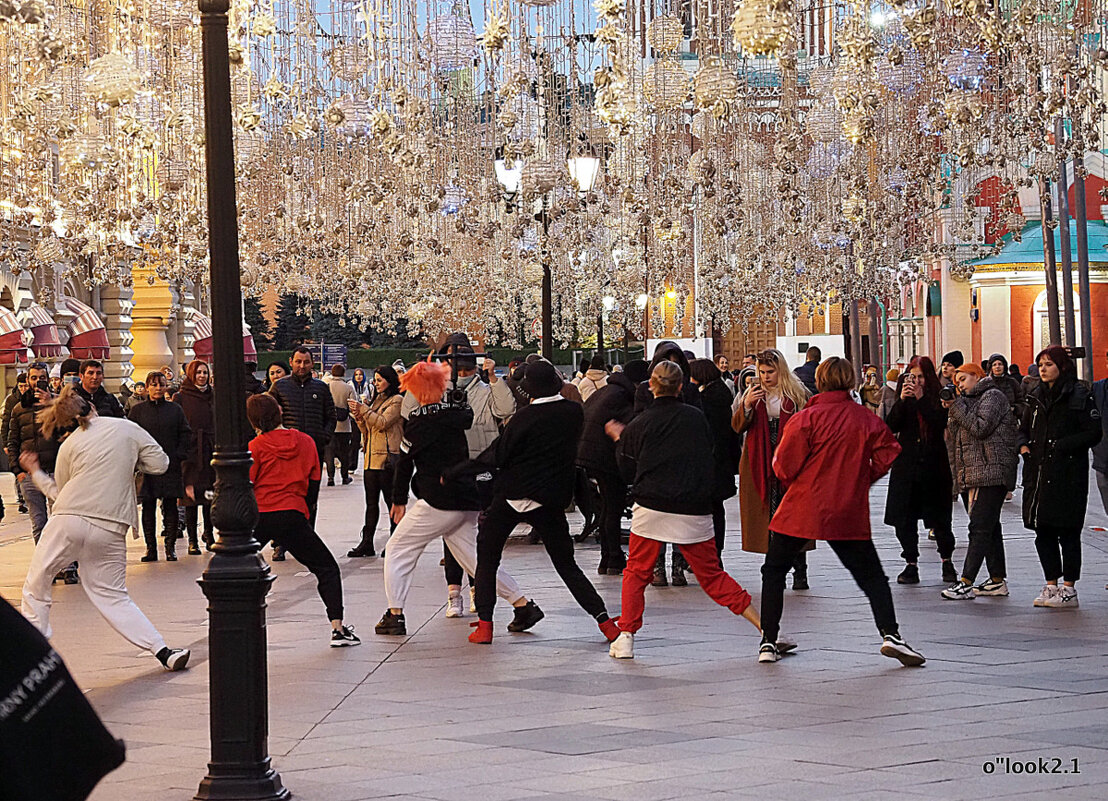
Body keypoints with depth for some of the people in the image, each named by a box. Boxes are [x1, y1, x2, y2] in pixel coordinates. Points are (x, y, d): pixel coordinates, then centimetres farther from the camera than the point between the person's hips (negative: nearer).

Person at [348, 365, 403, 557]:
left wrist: (363, 410, -12)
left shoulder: (397, 401, -4)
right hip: (371, 458, 8)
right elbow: (367, 430, 21)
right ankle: (367, 543, 8)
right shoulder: (377, 400, 20)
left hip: (388, 458, -8)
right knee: (371, 503, 7)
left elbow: (382, 422, -15)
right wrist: (359, 417, 4)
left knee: (391, 501, -2)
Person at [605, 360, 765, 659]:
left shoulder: (638, 425, -1)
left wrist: (620, 439, 21)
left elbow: (628, 474, 6)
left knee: (637, 573, 14)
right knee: (712, 575, 10)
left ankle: (625, 637, 6)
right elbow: (710, 455, 18)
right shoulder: (697, 417, 5)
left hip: (652, 509, -2)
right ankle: (765, 627, 2)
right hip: (695, 511, 2)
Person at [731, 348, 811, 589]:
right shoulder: (753, 393, 12)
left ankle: (800, 572, -1)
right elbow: (737, 427, 5)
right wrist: (747, 406, -12)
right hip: (760, 465, 2)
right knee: (768, 514, 1)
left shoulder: (797, 394, 4)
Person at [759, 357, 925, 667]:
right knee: (872, 576, 9)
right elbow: (887, 456, 1)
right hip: (849, 513, 2)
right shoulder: (867, 419, -1)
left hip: (802, 510, -2)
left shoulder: (806, 418, -9)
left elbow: (785, 466, -10)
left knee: (774, 572, 14)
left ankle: (768, 642, 10)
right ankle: (890, 635, -10)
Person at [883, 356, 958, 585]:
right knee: (904, 519, 1)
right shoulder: (904, 399, 7)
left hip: (933, 465, -2)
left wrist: (920, 398, -21)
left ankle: (947, 562, 18)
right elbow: (891, 426, -4)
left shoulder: (937, 398, 0)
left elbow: (940, 423, -16)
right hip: (906, 465, 2)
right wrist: (902, 400, -17)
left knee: (939, 518, 2)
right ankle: (911, 564, 9)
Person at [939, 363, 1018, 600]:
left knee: (980, 528, -13)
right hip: (971, 477, 10)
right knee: (990, 527, 10)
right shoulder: (968, 401, 25)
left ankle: (966, 583, -19)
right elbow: (954, 437, 19)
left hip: (991, 473, -10)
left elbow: (980, 428, -16)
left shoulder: (992, 396, -2)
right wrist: (951, 412, 5)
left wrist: (956, 407, -8)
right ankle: (998, 580, 12)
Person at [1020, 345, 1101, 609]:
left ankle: (1069, 590, 1)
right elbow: (1025, 428, 25)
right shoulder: (1036, 397, 15)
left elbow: (1093, 433, -9)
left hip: (1068, 475, -6)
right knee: (1042, 532, 7)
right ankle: (1051, 586, 17)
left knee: (1067, 532, -4)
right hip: (1038, 473, 6)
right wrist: (1023, 445, 4)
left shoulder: (1079, 396, -5)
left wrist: (1063, 446, -16)